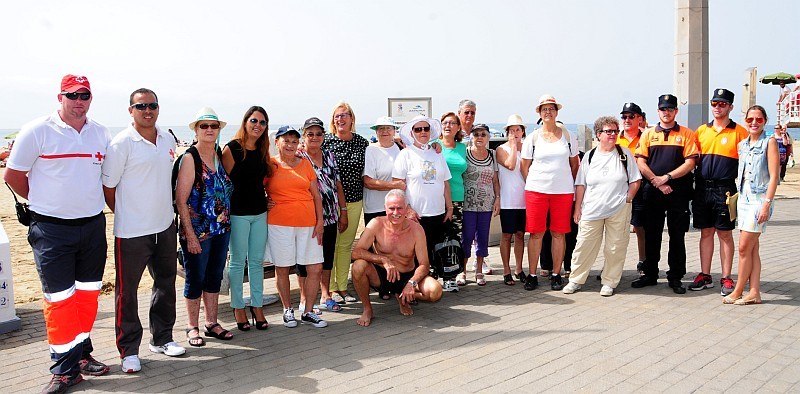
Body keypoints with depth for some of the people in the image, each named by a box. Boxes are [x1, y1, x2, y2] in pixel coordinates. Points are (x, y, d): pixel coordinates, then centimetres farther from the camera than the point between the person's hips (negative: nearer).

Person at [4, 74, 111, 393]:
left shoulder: (101, 134, 6)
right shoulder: (37, 131, -8)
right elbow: (12, 175, -2)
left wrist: (91, 203, 11)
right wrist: (45, 202, 5)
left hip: (93, 226, 5)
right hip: (52, 230, -4)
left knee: (88, 293, 12)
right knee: (60, 298, -1)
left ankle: (81, 353, 27)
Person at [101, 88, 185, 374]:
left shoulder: (168, 140, 7)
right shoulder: (122, 143, -11)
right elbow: (107, 186, -7)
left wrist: (164, 210, 14)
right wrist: (125, 215, 0)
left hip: (165, 227, 6)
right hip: (131, 232, -6)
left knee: (166, 285, 16)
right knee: (127, 291, 3)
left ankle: (162, 339, 31)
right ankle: (129, 350, 15)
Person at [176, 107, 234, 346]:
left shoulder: (221, 155, 7)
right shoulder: (190, 158, -11)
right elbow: (180, 200, -13)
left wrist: (226, 225, 10)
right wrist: (190, 235, -17)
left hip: (222, 229, 6)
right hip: (197, 232, -6)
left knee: (215, 277, 15)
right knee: (195, 279, 5)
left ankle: (212, 323, 27)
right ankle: (193, 328, 18)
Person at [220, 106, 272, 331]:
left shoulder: (262, 151, 10)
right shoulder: (232, 149, -8)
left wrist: (266, 199, 8)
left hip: (260, 213, 6)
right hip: (238, 213, -5)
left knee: (257, 261, 10)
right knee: (238, 262, 4)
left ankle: (257, 307, 18)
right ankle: (238, 308, 14)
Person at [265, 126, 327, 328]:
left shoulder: (305, 164, 11)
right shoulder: (269, 165, 3)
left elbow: (316, 195, 11)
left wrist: (320, 221, 4)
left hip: (308, 223, 3)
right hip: (279, 223, -3)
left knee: (315, 268, 1)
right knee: (282, 268, 5)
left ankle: (308, 311, 14)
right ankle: (288, 310, 22)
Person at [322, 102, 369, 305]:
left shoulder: (362, 143, 6)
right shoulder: (326, 141, -4)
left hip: (354, 201, 3)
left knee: (346, 245, 11)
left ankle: (342, 287, 20)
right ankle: (330, 288, 11)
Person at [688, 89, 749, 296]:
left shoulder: (739, 132, -1)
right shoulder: (701, 130, 10)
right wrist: (694, 183, 5)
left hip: (725, 189, -4)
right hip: (702, 188, 4)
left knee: (725, 234, 2)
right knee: (706, 232, 9)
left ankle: (726, 279, 10)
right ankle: (705, 276, 17)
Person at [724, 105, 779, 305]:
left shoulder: (769, 142, -5)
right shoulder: (742, 145, 13)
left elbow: (773, 176, -10)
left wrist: (767, 204, -17)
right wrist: (735, 198, 11)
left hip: (759, 199, -6)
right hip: (743, 198, 6)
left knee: (744, 248, -6)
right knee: (752, 249, 7)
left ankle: (738, 292, 4)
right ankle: (754, 293, 11)